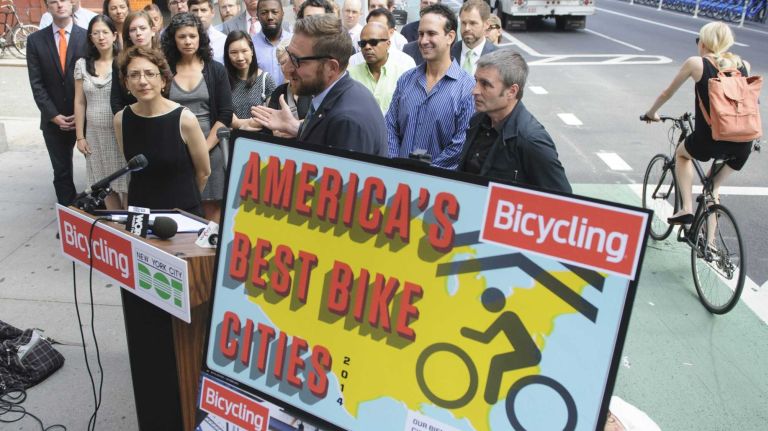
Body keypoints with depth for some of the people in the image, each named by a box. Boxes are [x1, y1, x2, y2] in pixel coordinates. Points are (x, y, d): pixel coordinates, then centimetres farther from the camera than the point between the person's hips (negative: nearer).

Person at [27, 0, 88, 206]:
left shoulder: (87, 37, -2)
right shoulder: (35, 40, 3)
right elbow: (37, 83, 1)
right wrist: (54, 116, -8)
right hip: (54, 120, 2)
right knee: (61, 172, 9)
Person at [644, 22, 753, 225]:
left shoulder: (696, 63, 3)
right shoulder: (743, 65, 12)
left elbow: (667, 93, 14)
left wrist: (651, 113, 33)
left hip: (708, 141, -3)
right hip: (742, 148, 4)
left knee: (682, 154, 31)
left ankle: (687, 209, 17)